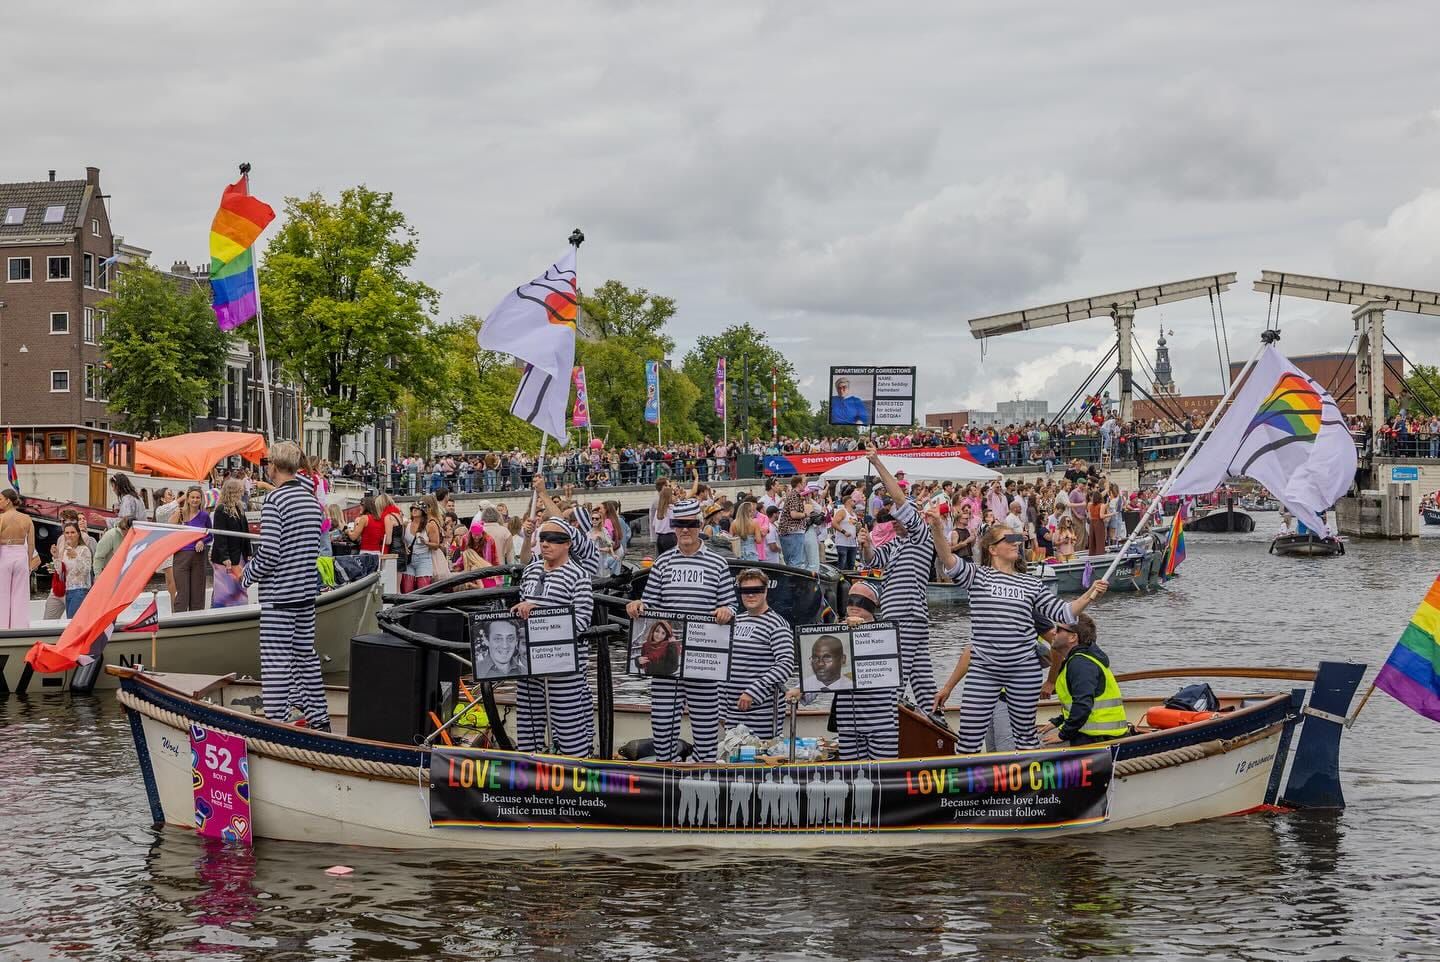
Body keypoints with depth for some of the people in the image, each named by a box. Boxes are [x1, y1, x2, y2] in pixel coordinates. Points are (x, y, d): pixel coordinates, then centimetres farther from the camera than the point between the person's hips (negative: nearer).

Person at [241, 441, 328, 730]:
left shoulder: (275, 500, -15)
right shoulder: (312, 500, 9)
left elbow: (268, 554, -19)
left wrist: (247, 576, -1)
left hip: (278, 594, -8)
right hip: (306, 591, 8)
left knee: (276, 660, -5)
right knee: (306, 653, 15)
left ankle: (277, 721, -7)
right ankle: (318, 719, 20)